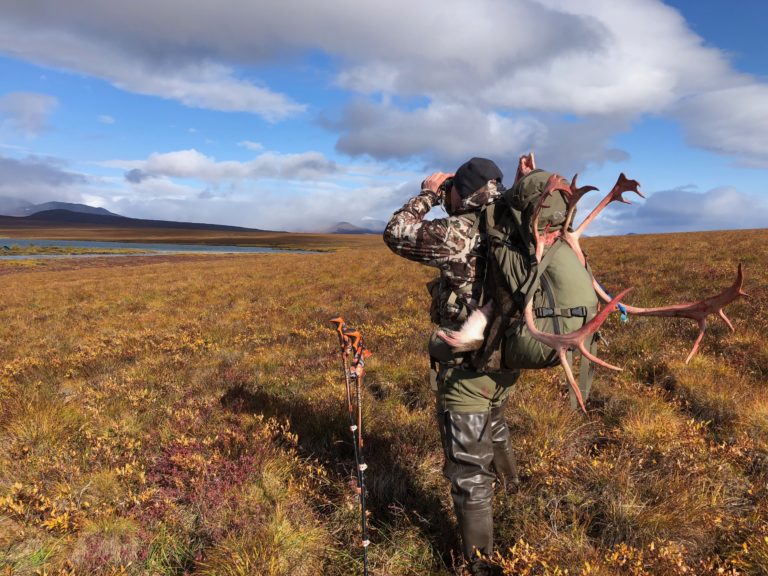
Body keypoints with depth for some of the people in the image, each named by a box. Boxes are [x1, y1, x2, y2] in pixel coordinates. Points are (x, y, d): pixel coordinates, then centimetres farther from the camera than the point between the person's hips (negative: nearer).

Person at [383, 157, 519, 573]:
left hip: (467, 369, -9)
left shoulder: (460, 232, -21)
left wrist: (427, 194, -1)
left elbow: (396, 233, -13)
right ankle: (506, 479, 65)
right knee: (492, 425, 36)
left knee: (468, 467, 5)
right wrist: (440, 200, 14)